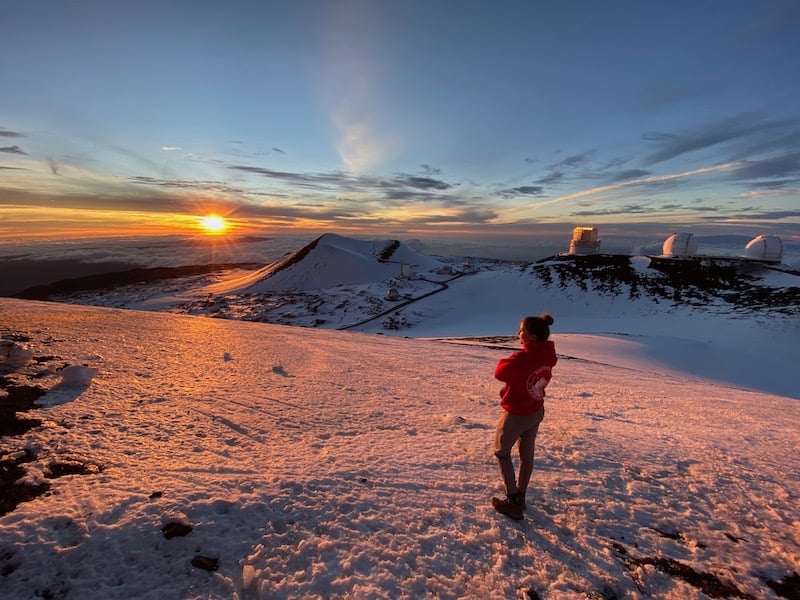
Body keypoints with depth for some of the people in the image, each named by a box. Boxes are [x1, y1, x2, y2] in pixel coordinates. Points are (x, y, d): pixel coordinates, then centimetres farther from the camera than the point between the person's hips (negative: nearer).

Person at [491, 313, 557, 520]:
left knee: (502, 452, 16)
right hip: (537, 412, 7)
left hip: (516, 415, -7)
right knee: (527, 453, 23)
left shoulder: (522, 358, -34)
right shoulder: (548, 355, -8)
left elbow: (499, 373, -18)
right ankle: (520, 496, 42)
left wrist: (504, 361, -2)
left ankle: (513, 502, 21)